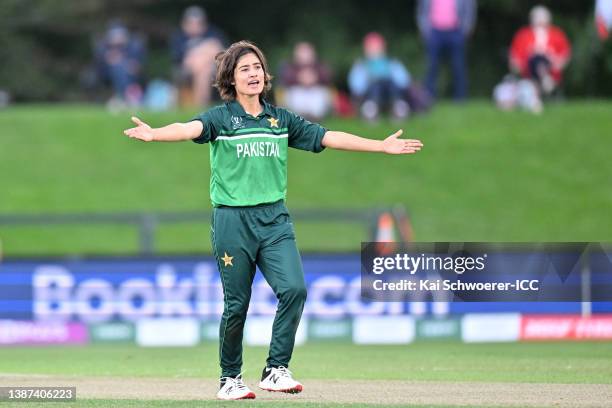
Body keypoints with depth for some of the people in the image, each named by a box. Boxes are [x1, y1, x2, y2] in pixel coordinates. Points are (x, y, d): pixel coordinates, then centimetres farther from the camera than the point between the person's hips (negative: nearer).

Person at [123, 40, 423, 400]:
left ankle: (276, 370, -8)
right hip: (233, 221, -3)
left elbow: (328, 137, 13)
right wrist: (154, 134, -43)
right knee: (236, 304, 0)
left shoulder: (281, 119, 11)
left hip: (274, 219, 3)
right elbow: (190, 129, -21)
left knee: (294, 289, -16)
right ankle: (230, 378, 17)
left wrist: (383, 146, 11)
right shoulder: (221, 118, -2)